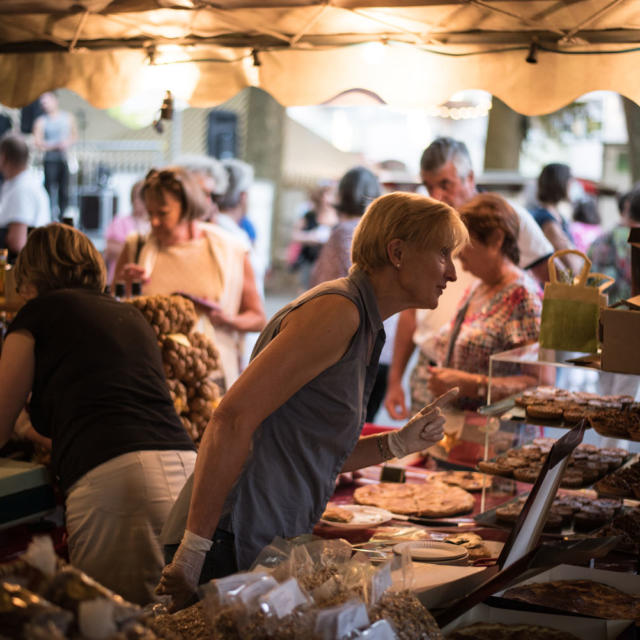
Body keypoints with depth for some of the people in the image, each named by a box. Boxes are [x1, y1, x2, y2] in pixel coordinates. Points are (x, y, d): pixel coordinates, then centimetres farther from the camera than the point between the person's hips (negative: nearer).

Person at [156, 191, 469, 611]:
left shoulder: (365, 330, 17)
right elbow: (234, 419, -21)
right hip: (235, 546, -9)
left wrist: (399, 444, 8)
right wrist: (192, 553, -23)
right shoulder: (337, 309, -13)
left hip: (275, 545, 9)